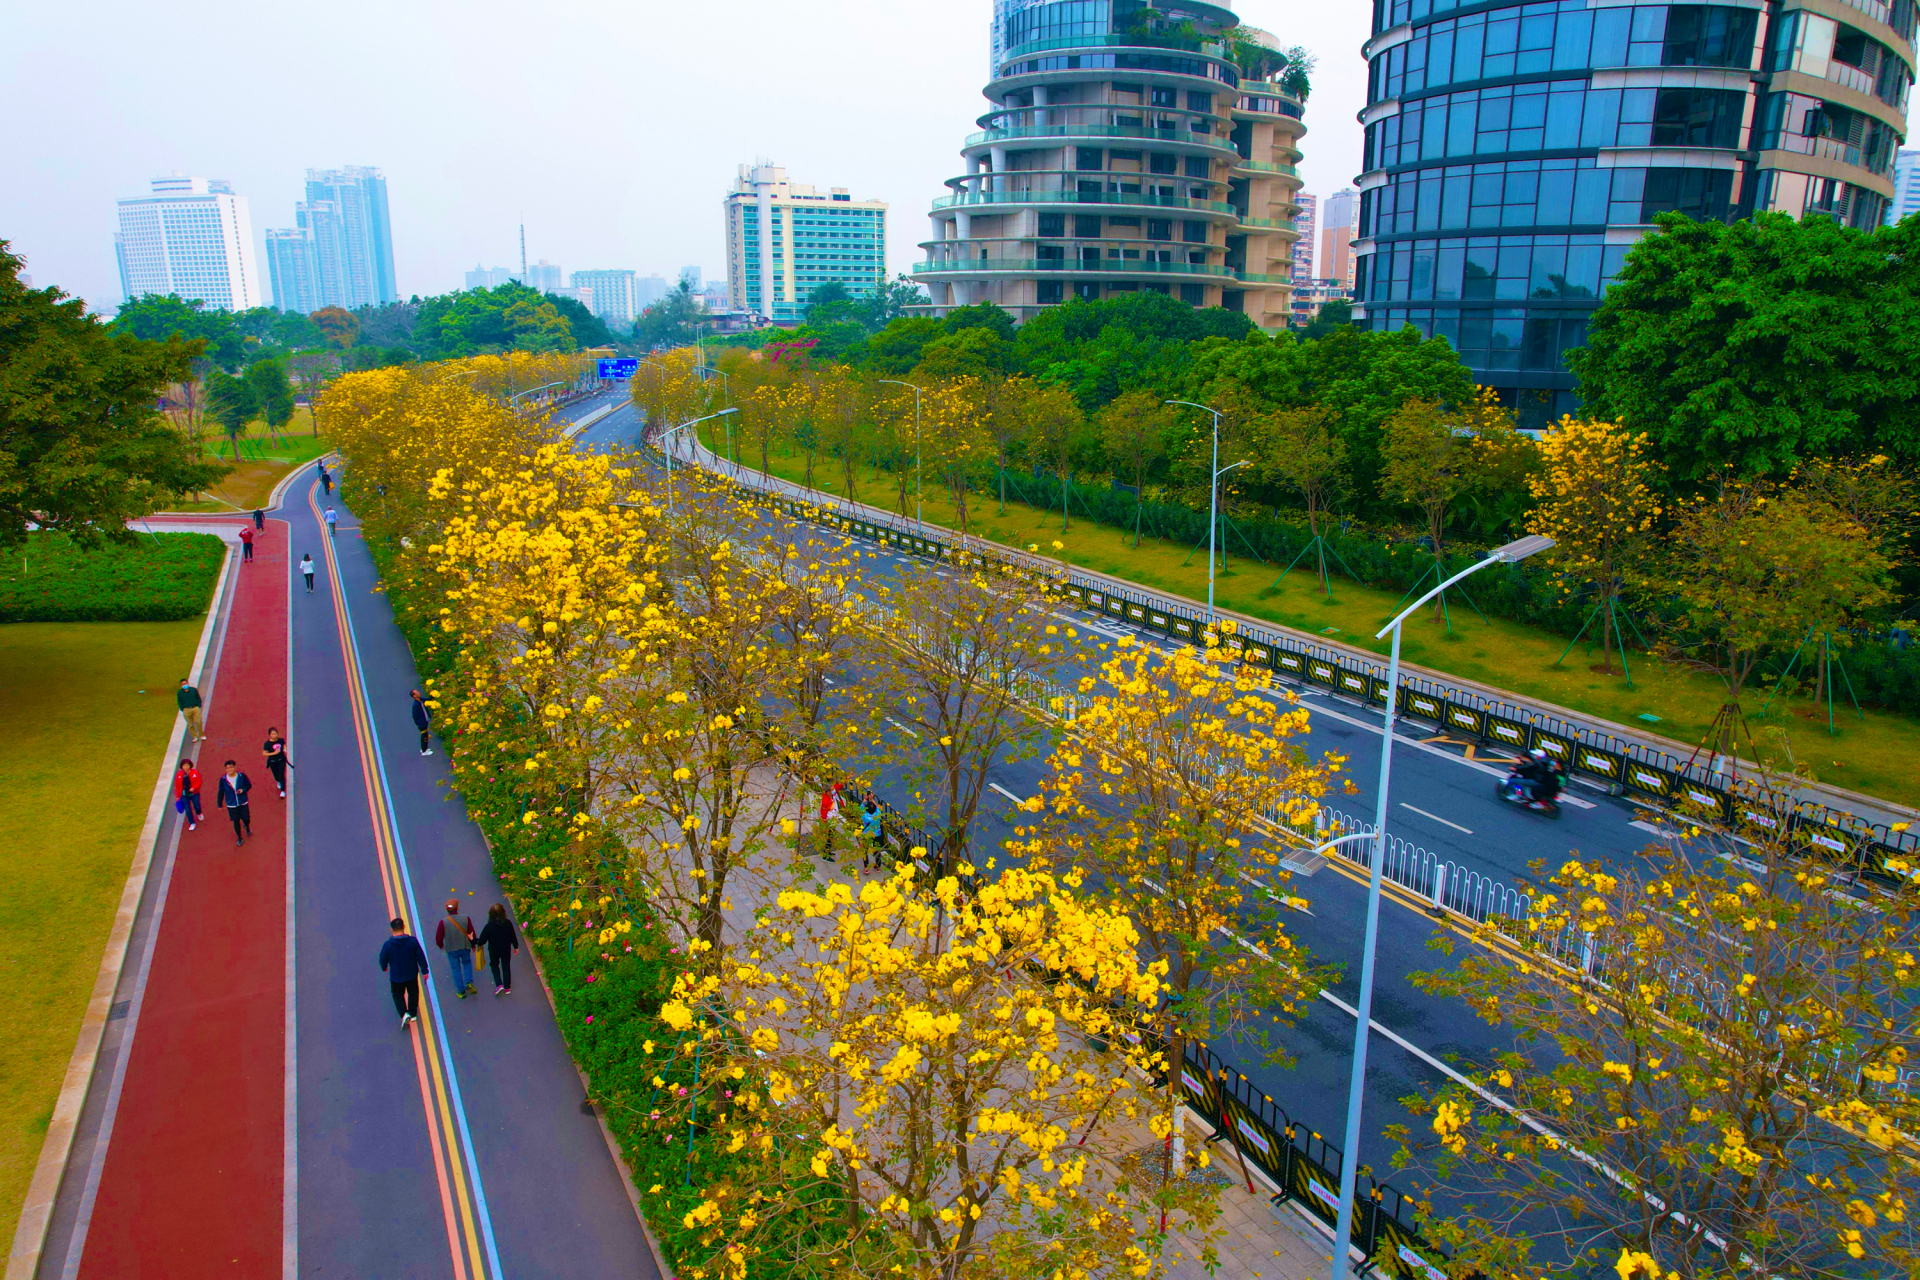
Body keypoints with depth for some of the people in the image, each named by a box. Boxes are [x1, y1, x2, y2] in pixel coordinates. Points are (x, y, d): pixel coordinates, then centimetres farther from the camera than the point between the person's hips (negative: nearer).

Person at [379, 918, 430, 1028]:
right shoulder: (413, 941, -18)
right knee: (413, 993, 23)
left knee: (398, 994, 18)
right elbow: (420, 957, -10)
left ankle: (404, 1014, -1)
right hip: (412, 974, 2)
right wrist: (424, 970, 3)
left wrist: (384, 968, 18)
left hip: (396, 976, -2)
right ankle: (413, 1014, 33)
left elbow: (383, 960, -6)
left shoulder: (388, 945, -21)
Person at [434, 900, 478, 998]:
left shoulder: (443, 922, -18)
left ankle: (461, 991, 21)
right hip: (465, 947, 1)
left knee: (455, 969, 14)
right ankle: (468, 982, 9)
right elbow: (472, 934, -7)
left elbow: (438, 938, -10)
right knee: (467, 963, 27)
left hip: (451, 949, -1)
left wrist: (441, 946, 13)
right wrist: (473, 945, 11)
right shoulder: (465, 919, -15)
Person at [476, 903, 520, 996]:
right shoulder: (508, 923, -17)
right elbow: (513, 936, -5)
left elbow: (482, 941, -18)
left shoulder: (489, 926, -25)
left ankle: (499, 985, 8)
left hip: (494, 951, -2)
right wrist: (516, 946, 12)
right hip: (506, 950, 2)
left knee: (494, 966, 22)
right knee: (506, 967, 17)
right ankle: (507, 988, 25)